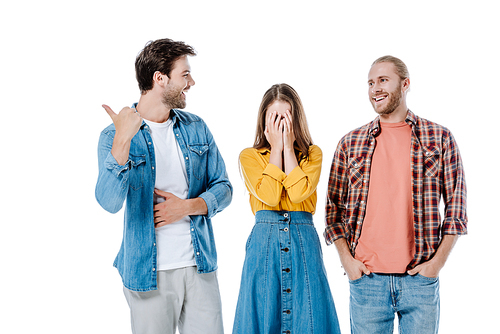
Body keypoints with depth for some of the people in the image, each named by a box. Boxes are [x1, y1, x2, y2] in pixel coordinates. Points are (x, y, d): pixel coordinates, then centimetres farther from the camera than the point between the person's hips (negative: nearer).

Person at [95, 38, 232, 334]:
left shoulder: (196, 128, 7)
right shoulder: (115, 136, -7)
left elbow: (223, 188, 9)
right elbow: (109, 202, -21)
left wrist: (188, 206, -9)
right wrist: (123, 140, -31)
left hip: (201, 265, 4)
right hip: (150, 272, -4)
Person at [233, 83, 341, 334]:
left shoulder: (313, 154, 8)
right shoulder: (249, 156, 6)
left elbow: (299, 193, -12)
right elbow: (269, 196, -12)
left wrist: (288, 147, -6)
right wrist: (276, 148, -5)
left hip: (304, 243, 1)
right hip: (264, 242, 0)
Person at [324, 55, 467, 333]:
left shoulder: (439, 138, 4)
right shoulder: (350, 143, 7)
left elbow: (456, 206, 3)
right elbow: (335, 208, 9)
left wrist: (438, 261, -5)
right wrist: (347, 259, -2)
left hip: (420, 279, -1)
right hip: (365, 278, 1)